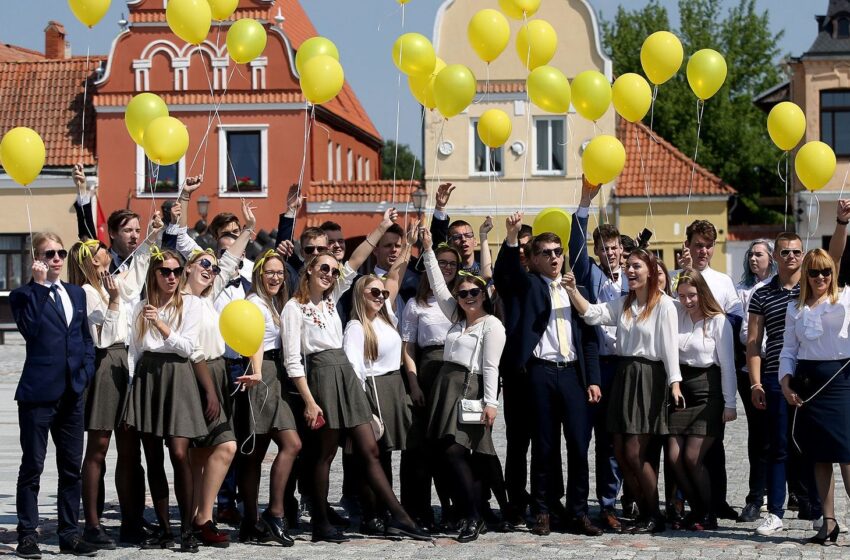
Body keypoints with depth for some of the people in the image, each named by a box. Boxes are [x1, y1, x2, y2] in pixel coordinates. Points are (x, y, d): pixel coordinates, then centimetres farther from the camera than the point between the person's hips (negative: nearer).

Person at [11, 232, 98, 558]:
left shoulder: (76, 293, 14)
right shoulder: (23, 295, -2)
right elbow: (30, 328, -21)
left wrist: (86, 371, 3)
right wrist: (38, 285, -21)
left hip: (72, 393, 5)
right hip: (38, 393, -5)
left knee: (72, 467, 8)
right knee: (32, 466, 1)